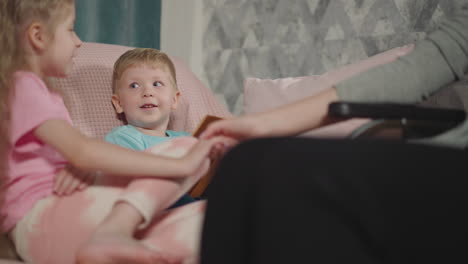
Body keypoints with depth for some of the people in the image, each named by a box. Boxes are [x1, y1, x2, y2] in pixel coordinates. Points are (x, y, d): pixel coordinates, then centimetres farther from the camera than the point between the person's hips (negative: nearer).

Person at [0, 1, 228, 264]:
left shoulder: (46, 94, 28)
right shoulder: (23, 86, -4)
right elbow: (83, 152, -20)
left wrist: (77, 170, -6)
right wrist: (181, 164, -22)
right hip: (42, 218, -9)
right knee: (183, 150, -16)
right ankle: (111, 233, -32)